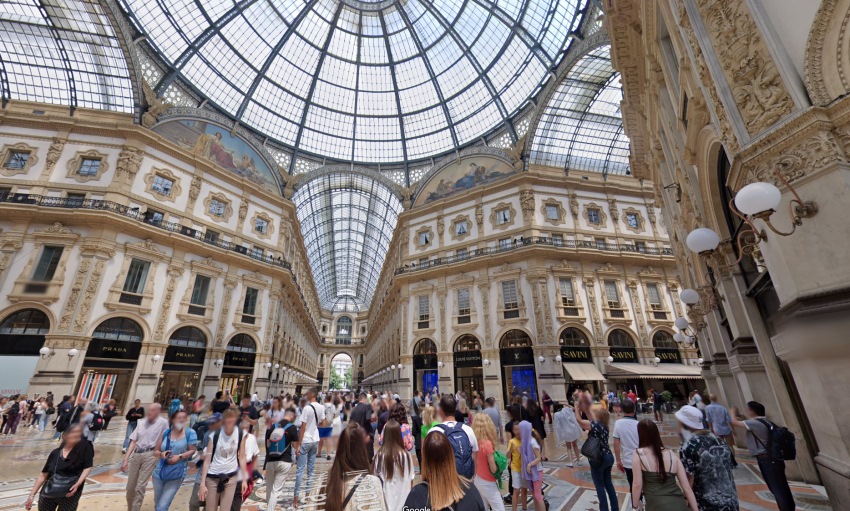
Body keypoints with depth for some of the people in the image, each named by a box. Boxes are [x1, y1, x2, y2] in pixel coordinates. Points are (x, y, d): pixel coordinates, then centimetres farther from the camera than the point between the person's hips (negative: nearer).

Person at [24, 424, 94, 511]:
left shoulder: (85, 446, -11)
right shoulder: (55, 453, 0)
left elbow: (88, 467, -10)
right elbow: (43, 475, 10)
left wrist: (77, 484, -21)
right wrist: (32, 495, 7)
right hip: (49, 493, 4)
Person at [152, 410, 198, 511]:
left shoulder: (190, 433, -11)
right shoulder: (166, 433, -1)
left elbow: (192, 450, -8)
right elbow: (155, 451, 6)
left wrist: (179, 457, -21)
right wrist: (161, 454, -14)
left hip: (176, 475, -4)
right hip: (160, 472, 4)